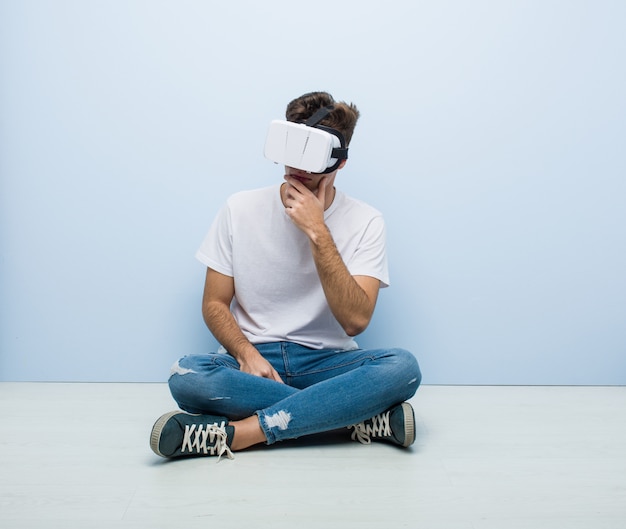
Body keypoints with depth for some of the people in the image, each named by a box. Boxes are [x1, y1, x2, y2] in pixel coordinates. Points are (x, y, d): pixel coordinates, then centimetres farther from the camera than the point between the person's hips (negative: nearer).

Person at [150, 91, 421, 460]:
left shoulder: (364, 222, -4)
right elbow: (214, 304, 3)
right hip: (253, 359, 1)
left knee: (403, 367, -30)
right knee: (186, 375, -32)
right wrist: (247, 354, -17)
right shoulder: (241, 209, 0)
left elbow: (356, 320, -15)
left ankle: (237, 432, -29)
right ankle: (365, 418, -25)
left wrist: (317, 232, -21)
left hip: (327, 362, 0)